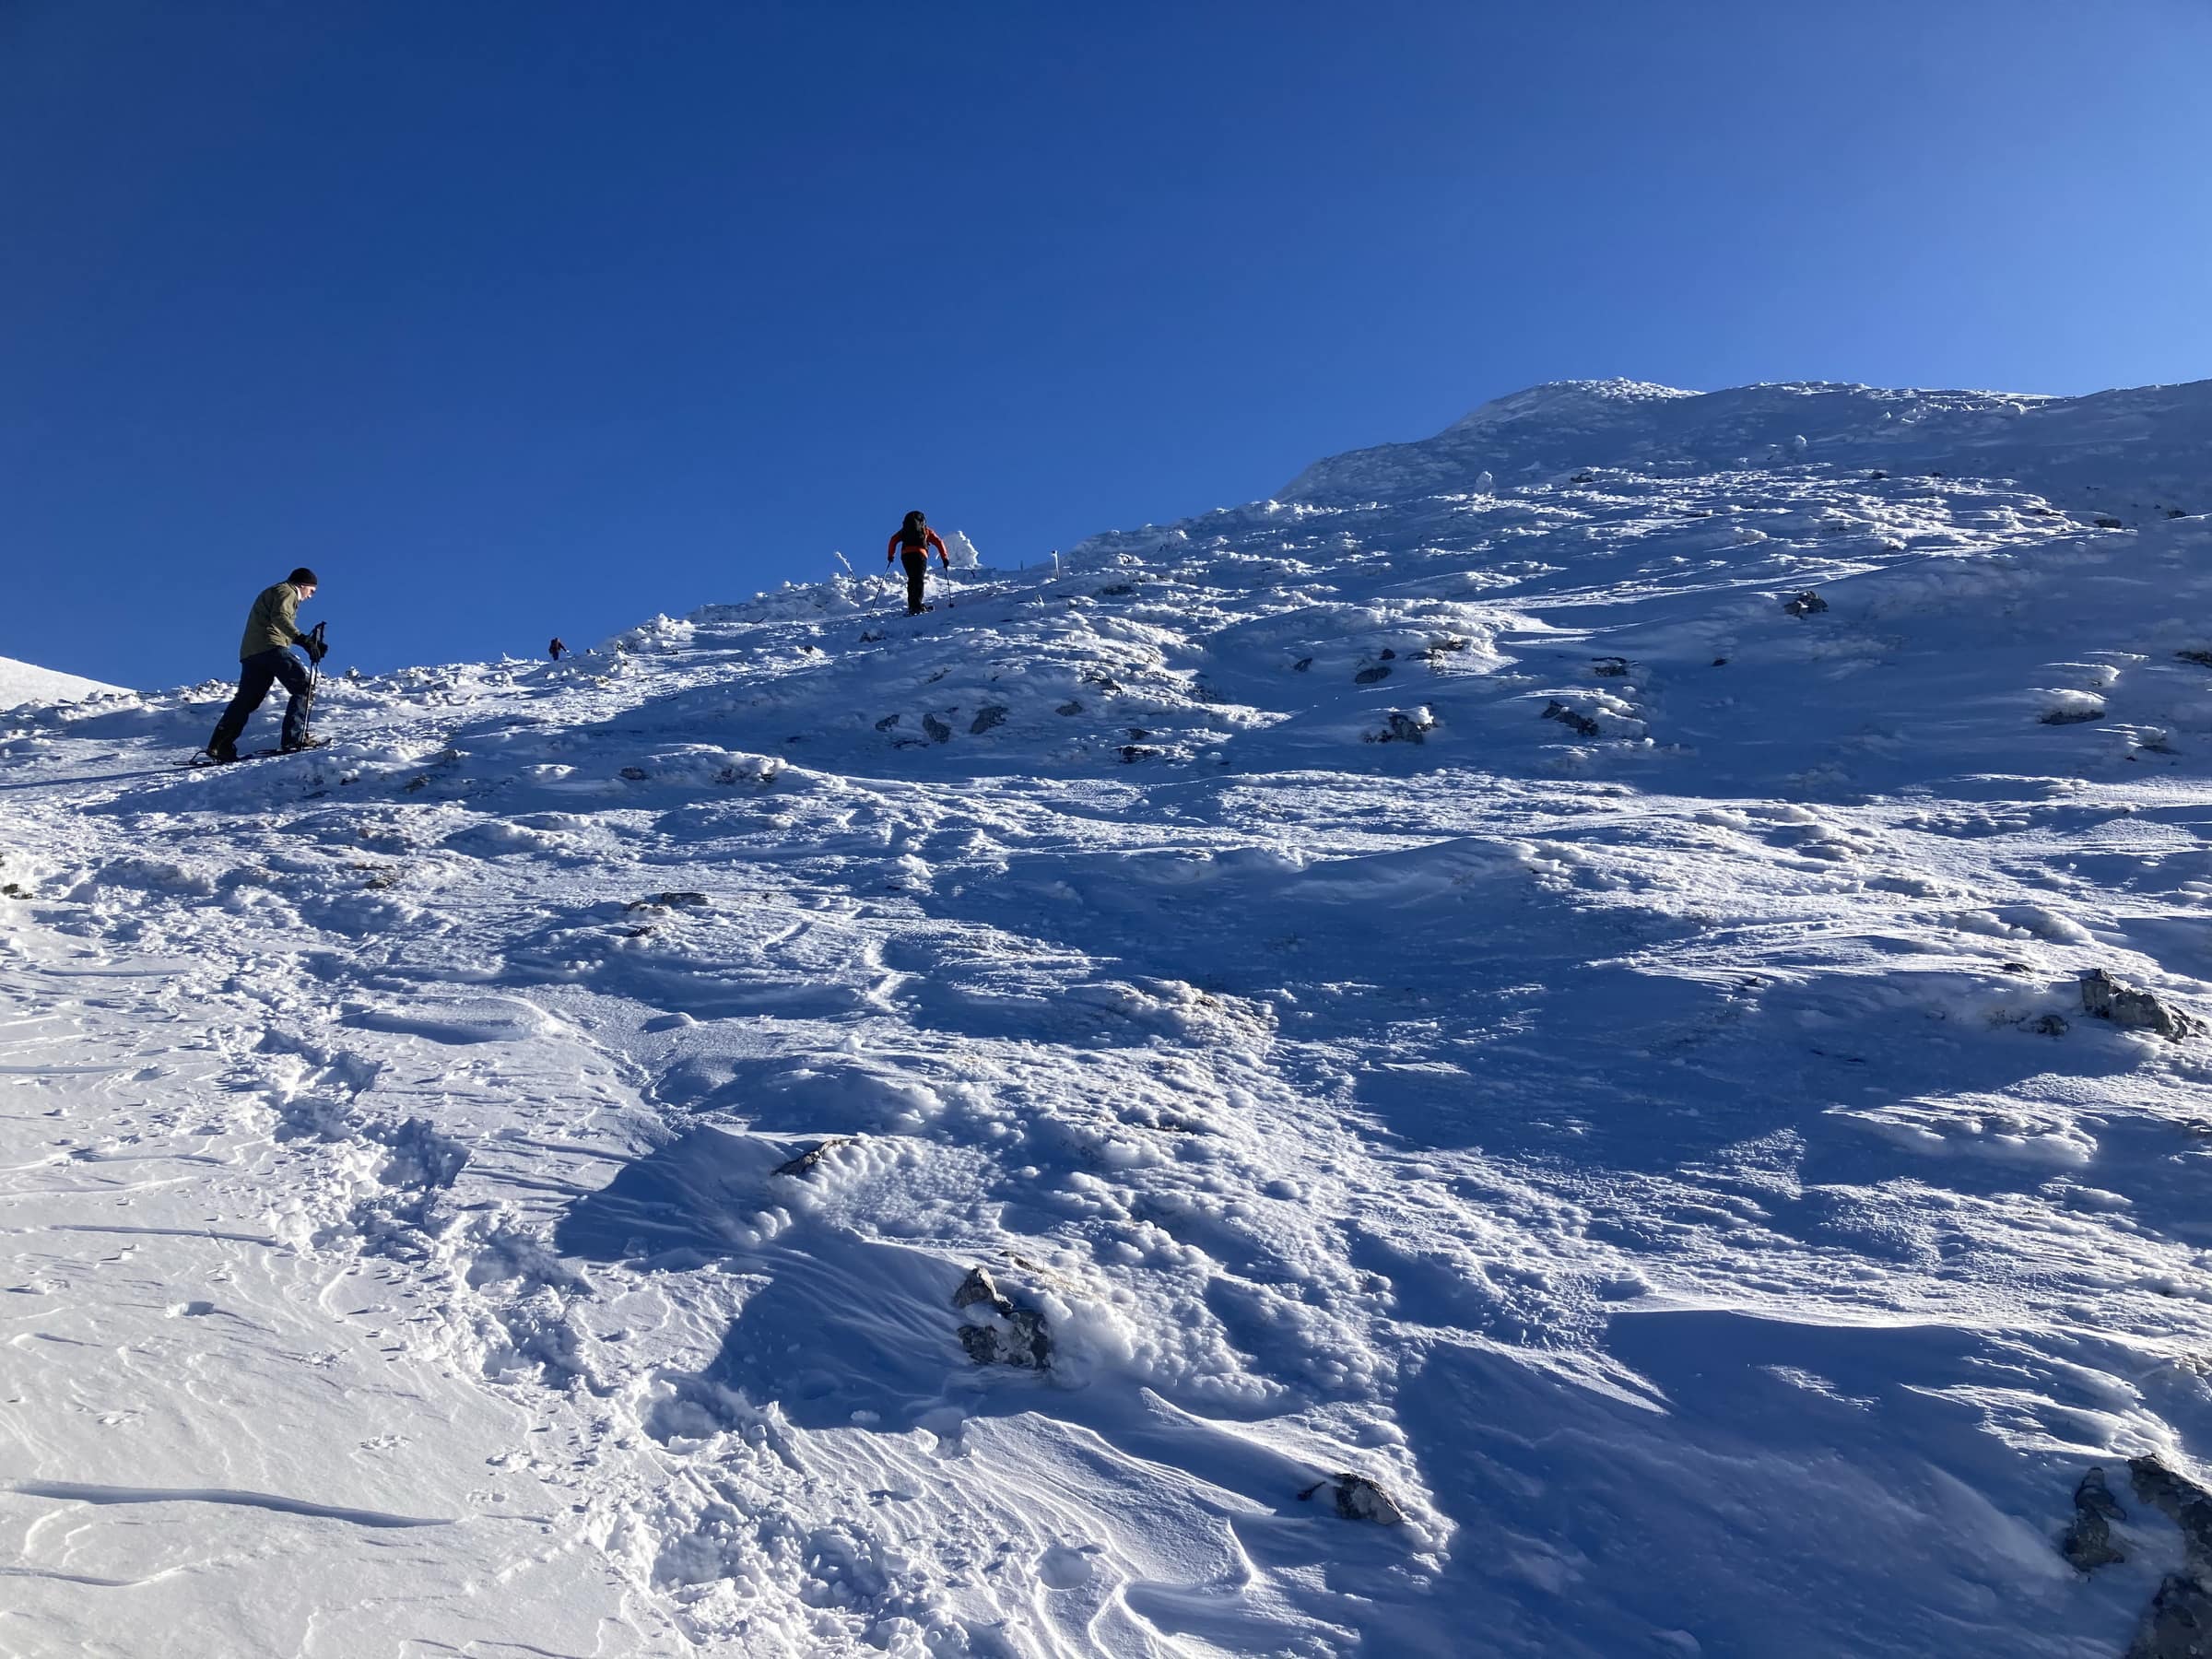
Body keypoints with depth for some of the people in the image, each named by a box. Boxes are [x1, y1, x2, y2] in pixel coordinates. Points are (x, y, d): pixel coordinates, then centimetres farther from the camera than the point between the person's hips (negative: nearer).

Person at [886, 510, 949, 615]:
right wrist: (945, 558, 13)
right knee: (918, 580, -6)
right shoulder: (927, 531, 25)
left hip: (905, 554, 2)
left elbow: (894, 539, 16)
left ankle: (912, 605, 6)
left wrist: (890, 555, 19)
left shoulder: (905, 530, 29)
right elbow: (939, 542, 14)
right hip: (920, 554, -2)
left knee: (912, 580, 16)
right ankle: (916, 607, -23)